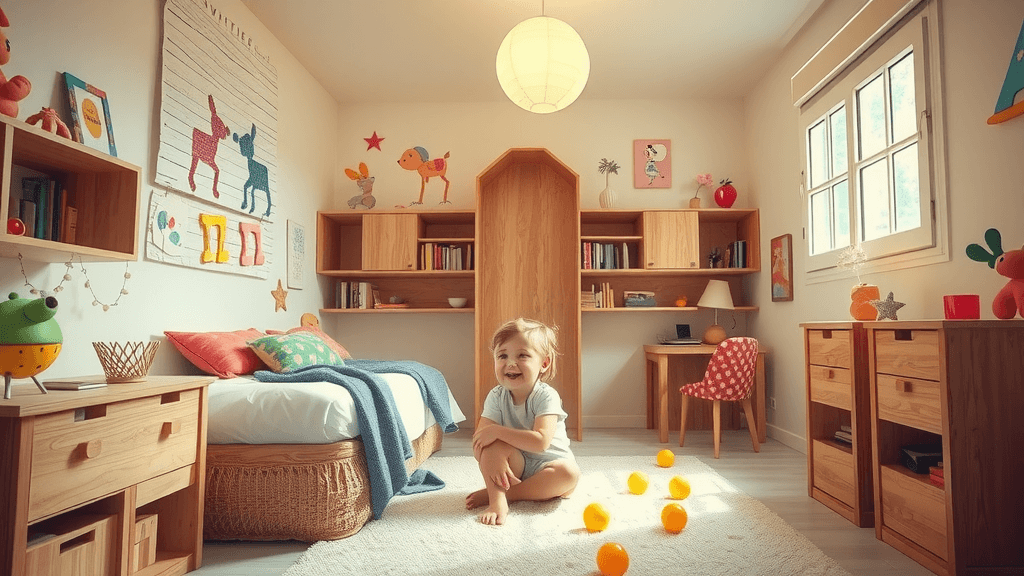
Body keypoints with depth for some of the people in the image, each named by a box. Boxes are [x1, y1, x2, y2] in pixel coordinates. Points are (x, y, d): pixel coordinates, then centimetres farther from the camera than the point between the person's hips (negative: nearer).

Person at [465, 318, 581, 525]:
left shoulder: (546, 396, -20)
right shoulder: (496, 397, -10)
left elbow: (541, 442, -33)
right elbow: (478, 440, -15)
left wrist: (497, 431, -33)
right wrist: (493, 463, -35)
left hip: (548, 464, -1)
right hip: (516, 465, 1)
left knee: (569, 472, -32)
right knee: (491, 446, -24)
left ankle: (499, 492, -24)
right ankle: (498, 501, -25)